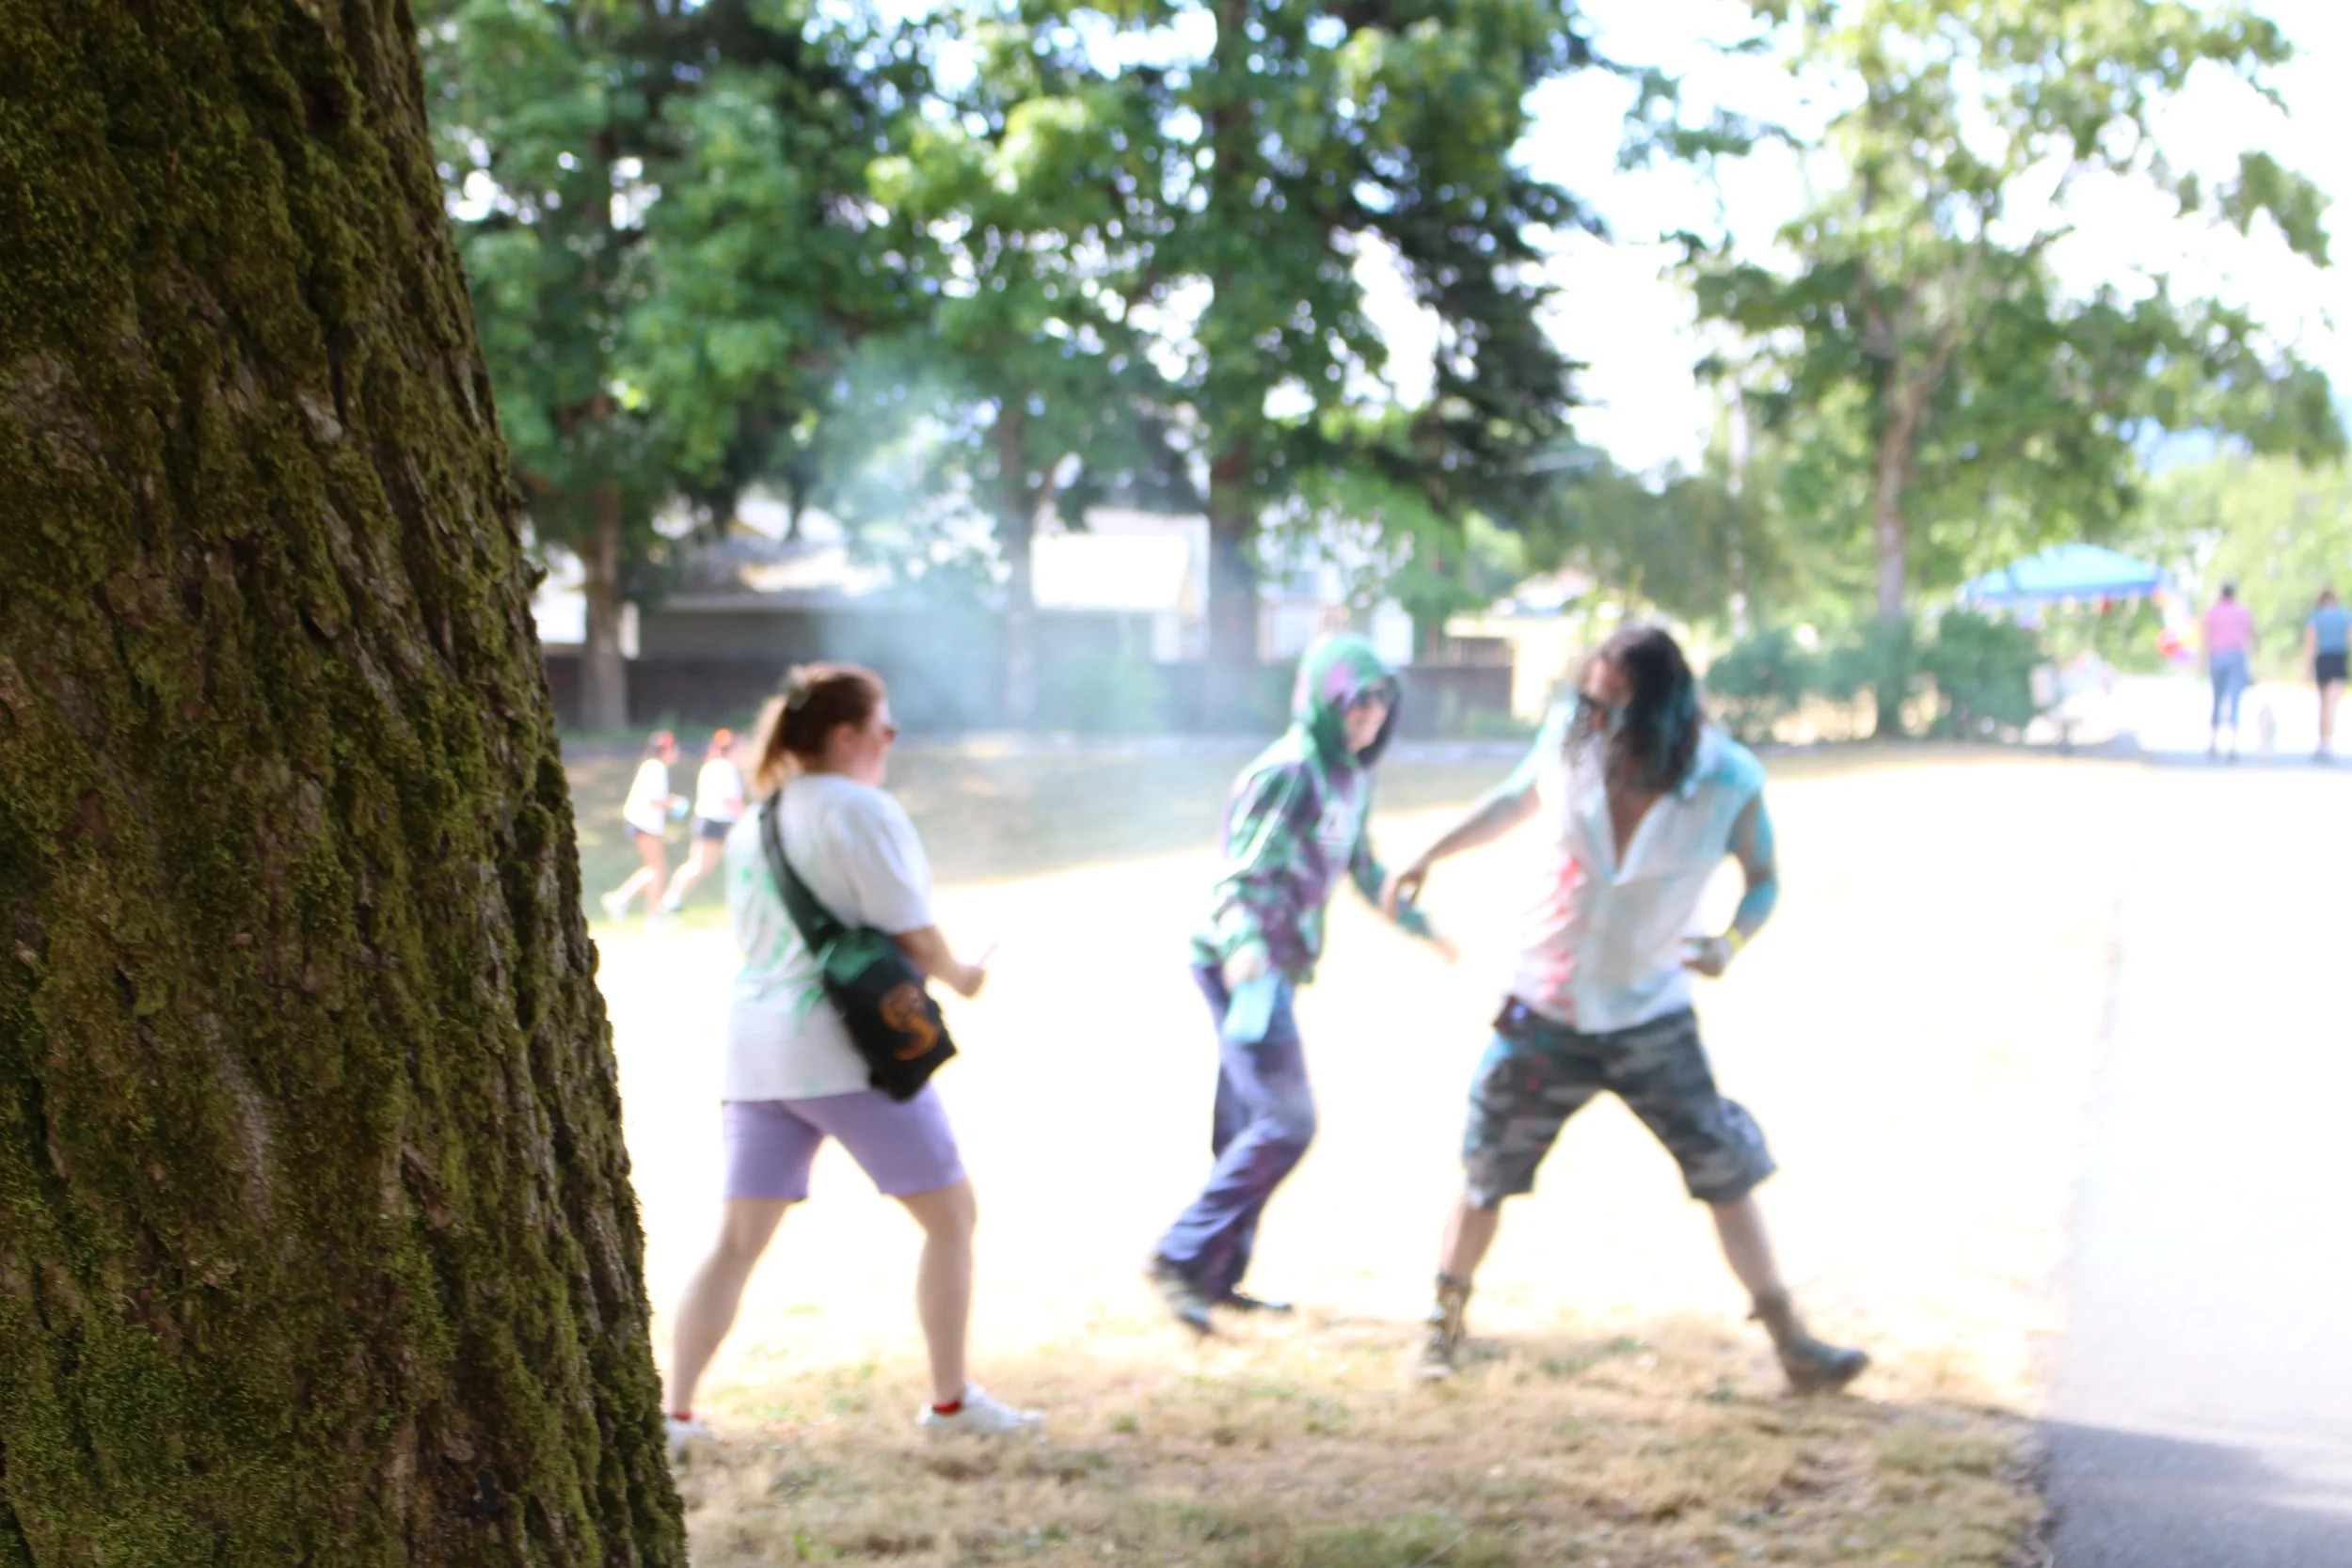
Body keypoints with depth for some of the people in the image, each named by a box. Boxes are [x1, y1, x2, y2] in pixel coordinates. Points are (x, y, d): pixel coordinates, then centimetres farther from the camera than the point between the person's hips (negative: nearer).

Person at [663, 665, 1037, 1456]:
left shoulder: (751, 823, 14)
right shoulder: (862, 811, -9)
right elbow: (914, 937, -9)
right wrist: (961, 976, 9)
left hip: (757, 1049, 7)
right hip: (849, 1048, -7)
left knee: (736, 1242, 9)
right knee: (951, 1212, 8)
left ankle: (675, 1413, 4)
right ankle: (950, 1401, 11)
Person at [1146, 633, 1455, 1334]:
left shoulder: (1350, 775, 10)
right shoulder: (1288, 772, -18)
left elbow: (1362, 866, 26)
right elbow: (1238, 874, -23)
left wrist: (1419, 925, 34)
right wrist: (1242, 945, -40)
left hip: (1274, 968, 9)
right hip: (1243, 964, -9)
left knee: (1248, 1128, 12)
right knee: (1286, 1121, -14)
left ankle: (1218, 1276, 19)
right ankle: (1180, 1257, -9)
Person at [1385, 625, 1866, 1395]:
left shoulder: (1729, 781, -18)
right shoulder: (1568, 736, -14)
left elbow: (1763, 878, -2)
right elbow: (1517, 799, 9)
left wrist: (1731, 941, -22)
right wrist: (1429, 855, 7)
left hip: (1653, 1018, -1)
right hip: (1546, 1012, 1)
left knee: (1726, 1172, 2)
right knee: (1487, 1172, 7)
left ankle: (1793, 1344, 14)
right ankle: (1443, 1325, 27)